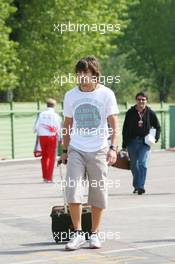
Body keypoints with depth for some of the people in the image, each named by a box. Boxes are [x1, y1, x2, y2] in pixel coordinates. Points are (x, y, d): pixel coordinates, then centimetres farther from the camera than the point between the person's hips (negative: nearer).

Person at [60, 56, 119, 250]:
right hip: (76, 150, 2)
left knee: (98, 194, 3)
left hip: (98, 151, -2)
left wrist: (113, 148, -16)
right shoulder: (70, 96, 5)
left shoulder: (106, 94, -3)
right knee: (72, 191, -11)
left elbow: (114, 125, -5)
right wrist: (65, 150, 14)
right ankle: (78, 233, -2)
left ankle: (94, 234, 16)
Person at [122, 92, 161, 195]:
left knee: (143, 164, -13)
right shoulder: (130, 113, 3)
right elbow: (125, 129, 5)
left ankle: (141, 186, -16)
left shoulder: (150, 113, 2)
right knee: (134, 165, 9)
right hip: (132, 142, 2)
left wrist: (156, 138, -3)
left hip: (145, 142, -2)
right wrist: (124, 145, 2)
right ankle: (136, 185, 22)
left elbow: (158, 127, 14)